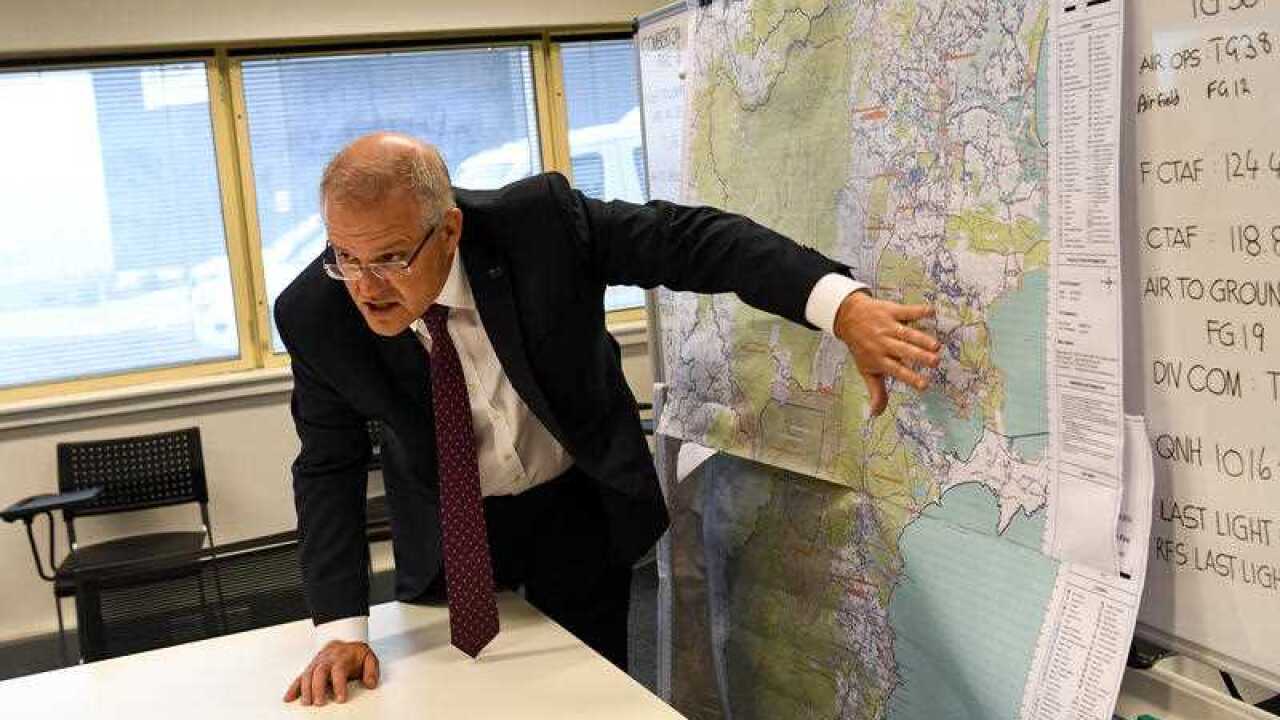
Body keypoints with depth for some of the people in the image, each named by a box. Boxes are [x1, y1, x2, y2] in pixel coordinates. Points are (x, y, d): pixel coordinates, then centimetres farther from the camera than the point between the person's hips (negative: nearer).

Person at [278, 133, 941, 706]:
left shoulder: (539, 219, -29)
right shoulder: (313, 314, -22)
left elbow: (687, 238, -27)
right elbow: (329, 469, -12)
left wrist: (845, 308, -39)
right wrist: (340, 629, -19)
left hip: (580, 506, -1)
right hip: (448, 532, 1)